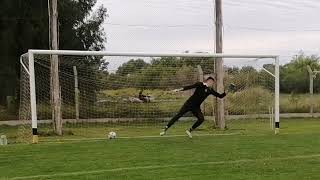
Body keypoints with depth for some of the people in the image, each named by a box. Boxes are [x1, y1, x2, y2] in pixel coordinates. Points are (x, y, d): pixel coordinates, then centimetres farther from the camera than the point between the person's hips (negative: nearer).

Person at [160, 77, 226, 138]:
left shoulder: (210, 90, 6)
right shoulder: (200, 84, -9)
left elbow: (220, 96, 9)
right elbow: (190, 87, -18)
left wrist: (225, 92, -8)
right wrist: (179, 89, -28)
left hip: (196, 107, 5)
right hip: (189, 104, -5)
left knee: (201, 119, -13)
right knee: (179, 115, -11)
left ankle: (190, 130, 7)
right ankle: (165, 129, -5)